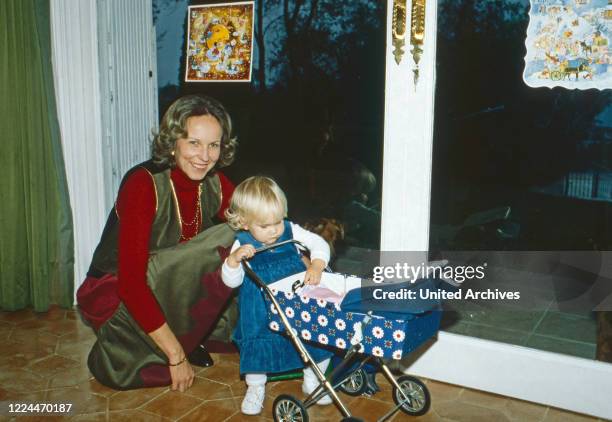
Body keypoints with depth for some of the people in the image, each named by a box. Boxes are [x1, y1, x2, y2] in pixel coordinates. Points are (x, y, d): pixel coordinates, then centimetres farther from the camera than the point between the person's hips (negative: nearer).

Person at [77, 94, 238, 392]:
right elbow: (130, 281, -31)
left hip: (169, 291, 6)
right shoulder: (143, 184, -26)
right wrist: (176, 355, -29)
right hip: (114, 293, -6)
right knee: (221, 246, -26)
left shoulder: (216, 185, -7)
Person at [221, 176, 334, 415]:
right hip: (262, 310, -1)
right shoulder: (242, 244, -8)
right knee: (257, 343, -7)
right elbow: (231, 281, -9)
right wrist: (234, 259, -29)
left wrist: (316, 265, -22)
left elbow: (319, 244, -3)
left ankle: (312, 381, 25)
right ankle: (255, 388, 23)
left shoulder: (290, 231, -5)